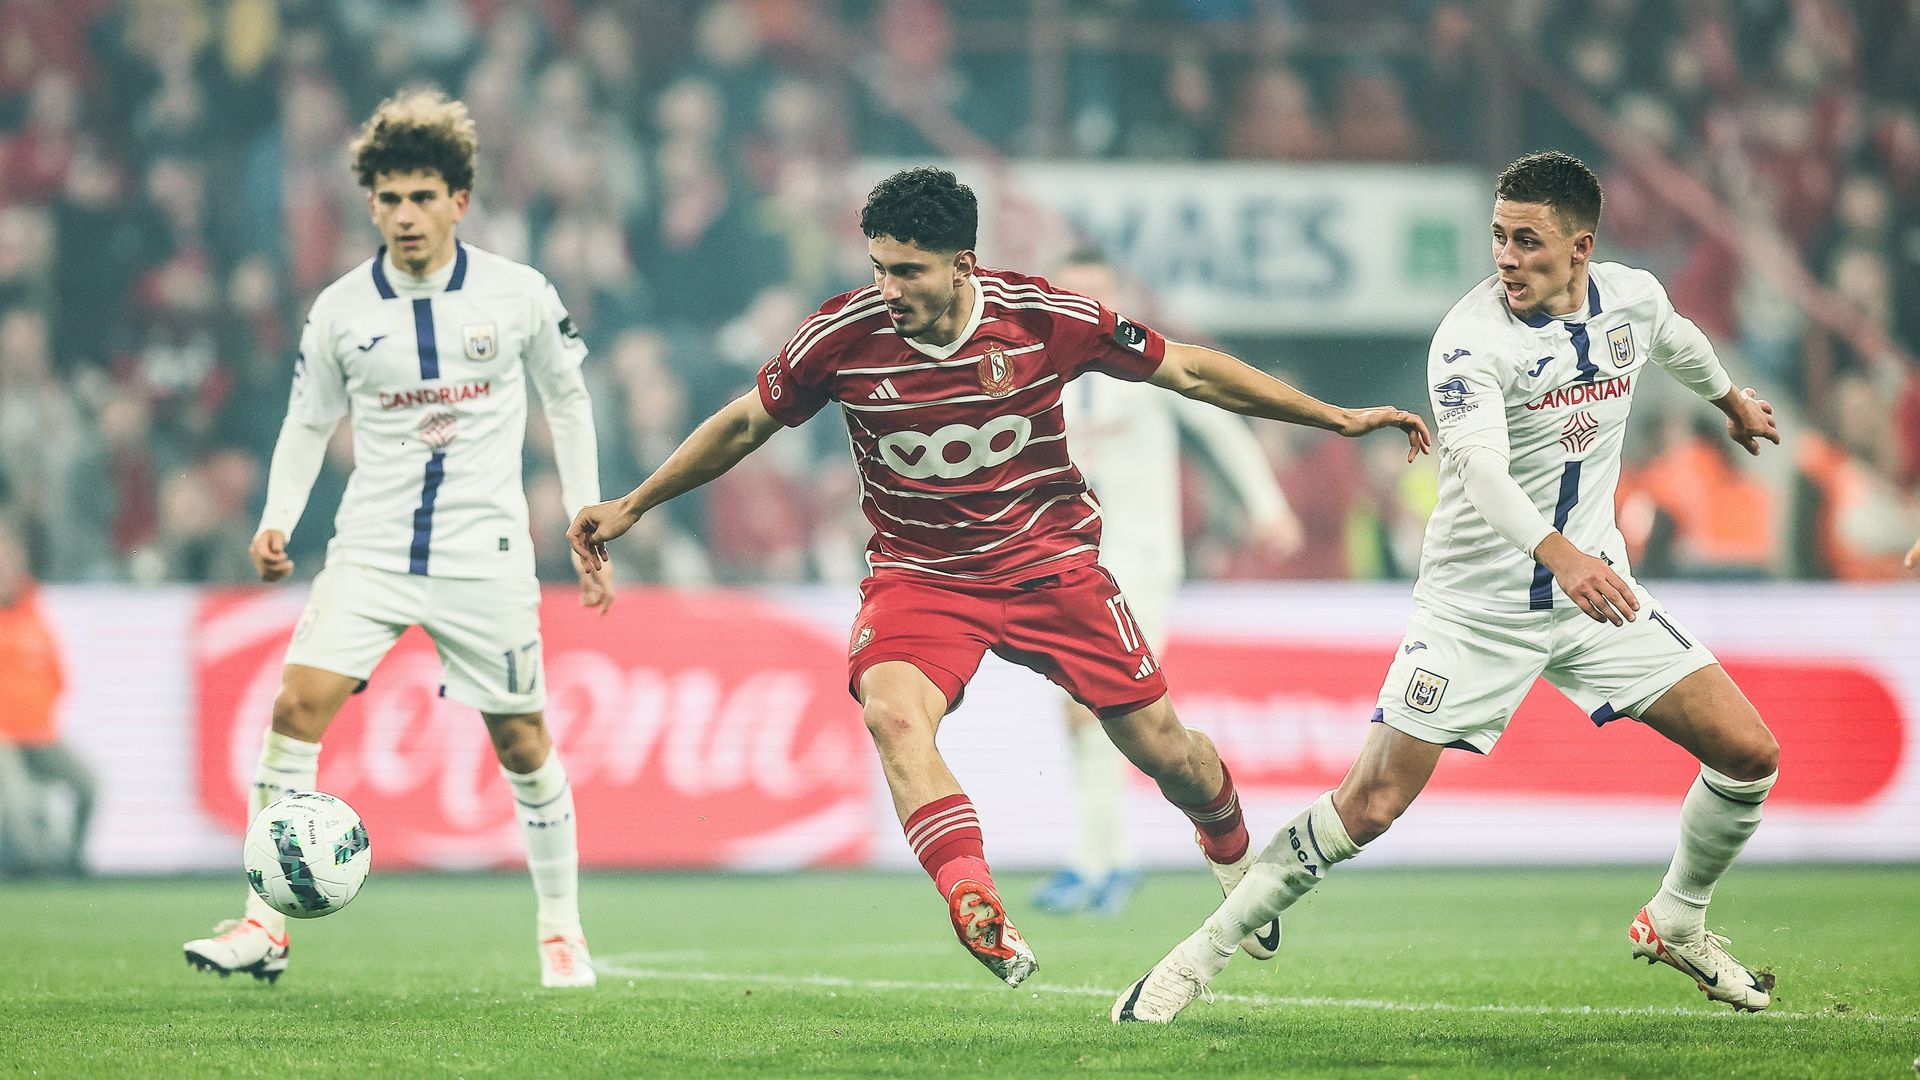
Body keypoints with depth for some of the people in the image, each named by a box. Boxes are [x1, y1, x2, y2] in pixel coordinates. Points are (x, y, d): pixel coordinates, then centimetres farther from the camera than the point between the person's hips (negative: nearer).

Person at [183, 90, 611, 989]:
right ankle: (265, 924, -14)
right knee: (298, 703, -16)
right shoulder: (340, 311, -1)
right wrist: (277, 523, -5)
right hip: (370, 549, 1)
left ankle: (562, 930, 24)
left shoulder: (520, 296, -3)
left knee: (522, 741, 5)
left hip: (486, 552, -1)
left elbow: (567, 402, 11)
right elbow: (308, 423, 11)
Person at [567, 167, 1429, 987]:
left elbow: (1189, 371, -3)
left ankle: (1232, 853, 37)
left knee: (1162, 747, 3)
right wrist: (630, 507, 7)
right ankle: (979, 913, -40)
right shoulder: (844, 335, -15)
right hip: (917, 574, 0)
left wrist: (1338, 418, -1)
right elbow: (745, 424, 4)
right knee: (891, 714, -31)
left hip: (1050, 562, 0)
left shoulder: (1043, 317, -16)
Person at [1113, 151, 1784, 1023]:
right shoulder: (1471, 337, -22)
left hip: (1595, 589, 5)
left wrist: (1732, 401, 43)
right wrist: (1558, 554, -56)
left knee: (1749, 755, -1)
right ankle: (1202, 953, 2)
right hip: (1475, 606, -5)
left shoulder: (1632, 297, -3)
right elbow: (1481, 467, -39)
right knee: (1370, 804, -12)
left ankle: (1677, 921, 24)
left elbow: (1675, 341, 23)